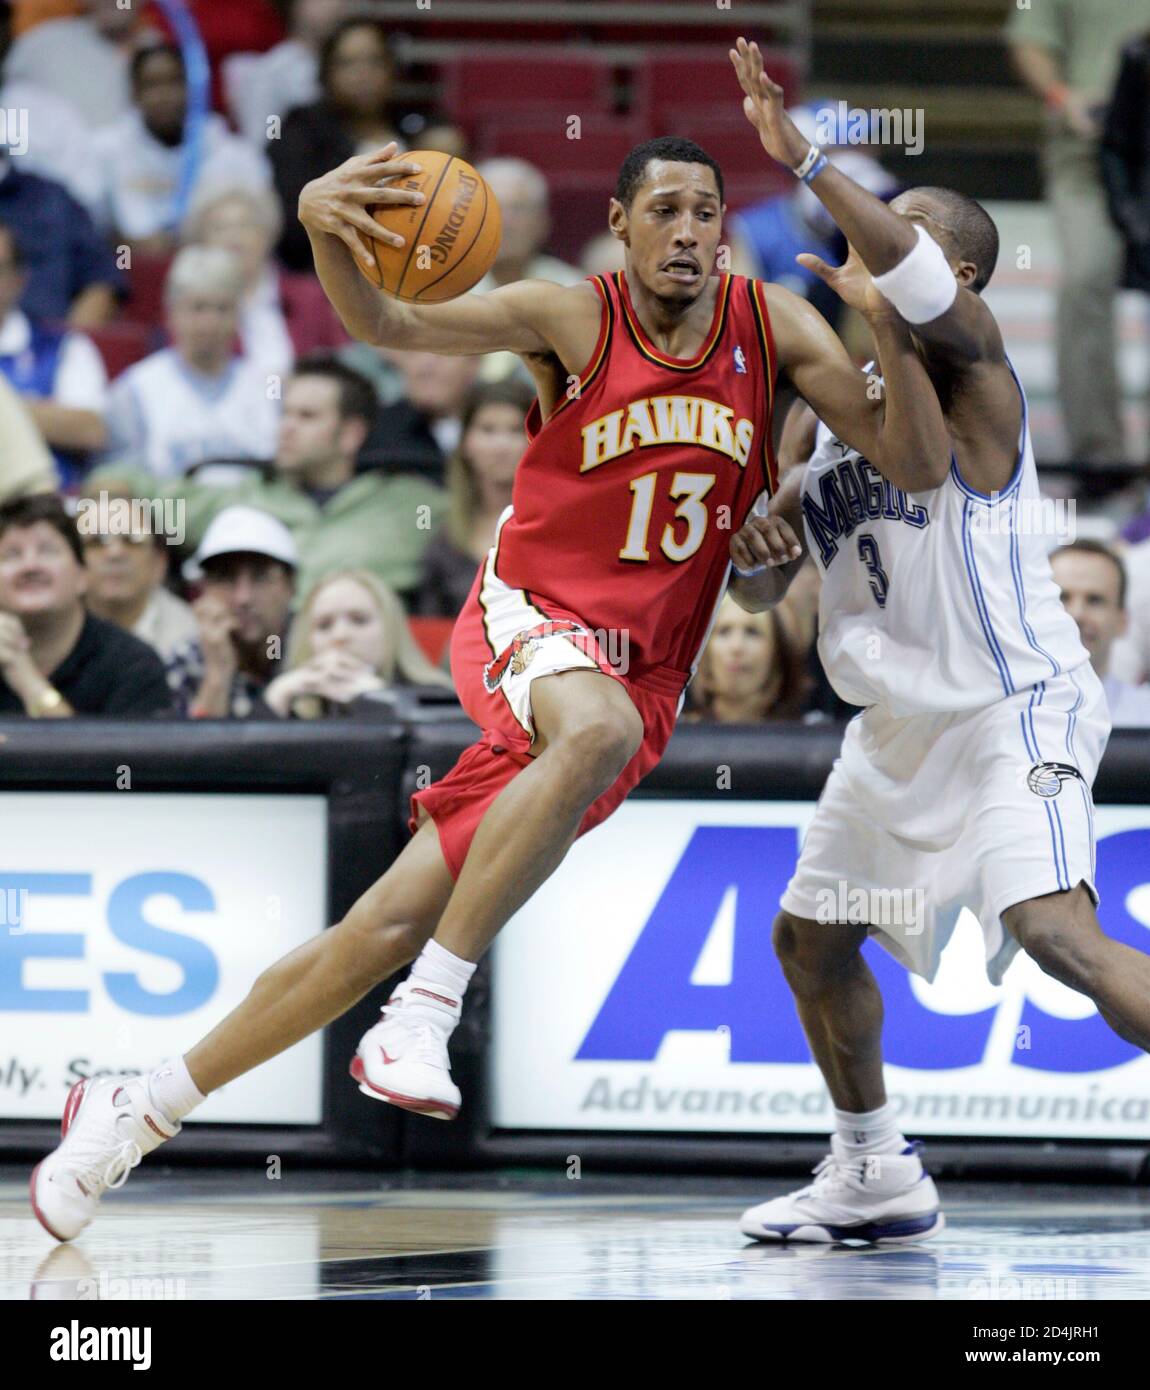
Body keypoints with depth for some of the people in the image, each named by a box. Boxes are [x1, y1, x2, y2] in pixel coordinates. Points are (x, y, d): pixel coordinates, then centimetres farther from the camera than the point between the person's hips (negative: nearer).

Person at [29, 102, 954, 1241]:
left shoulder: (773, 327, -1)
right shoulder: (573, 320, -9)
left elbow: (915, 462, -4)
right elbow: (387, 326, -19)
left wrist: (891, 332, -22)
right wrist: (325, 230, -40)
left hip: (639, 680, 3)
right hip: (530, 616, -3)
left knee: (393, 924, 0)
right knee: (600, 725, -39)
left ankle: (138, 1112, 9)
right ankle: (425, 1012, -32)